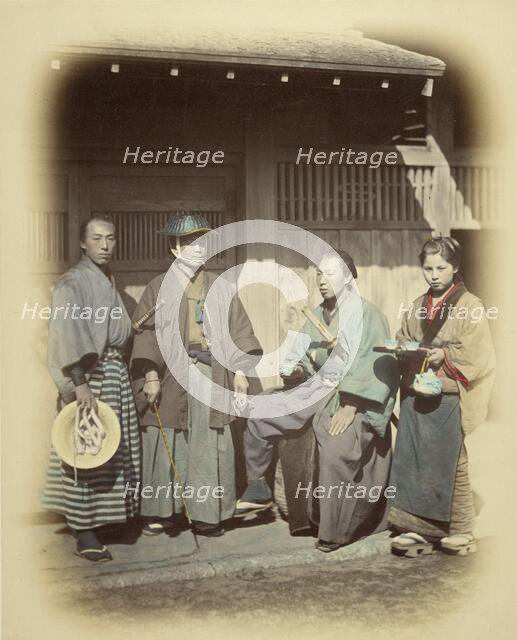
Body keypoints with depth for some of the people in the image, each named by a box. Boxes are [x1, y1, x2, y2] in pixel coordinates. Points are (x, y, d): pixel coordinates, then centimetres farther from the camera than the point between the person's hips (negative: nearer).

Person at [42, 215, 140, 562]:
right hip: (88, 376, -8)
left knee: (115, 451, 11)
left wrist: (132, 371, 16)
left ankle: (100, 518, 23)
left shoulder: (109, 282, 16)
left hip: (116, 374, 8)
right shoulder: (73, 282, -9)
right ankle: (84, 532, 1)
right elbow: (67, 334, -20)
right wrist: (80, 383, -27)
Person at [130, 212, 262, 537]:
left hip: (210, 374, 2)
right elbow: (146, 333, -1)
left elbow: (238, 329, 10)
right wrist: (151, 376, -10)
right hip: (171, 376, -2)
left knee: (209, 445, 2)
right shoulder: (159, 287, 4)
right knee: (167, 445, 2)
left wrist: (240, 370, 1)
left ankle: (206, 513, 10)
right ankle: (162, 510, 13)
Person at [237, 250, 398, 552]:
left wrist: (350, 407, -21)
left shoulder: (366, 314, -10)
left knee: (336, 450, -26)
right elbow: (305, 357, 16)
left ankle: (334, 531, -10)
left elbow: (378, 365, -16)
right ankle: (258, 489, 11)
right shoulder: (317, 315, 10)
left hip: (351, 399, -7)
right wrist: (296, 370, -9)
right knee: (260, 417, -1)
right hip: (317, 390, 7)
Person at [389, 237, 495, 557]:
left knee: (451, 463, 2)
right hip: (415, 398, 5)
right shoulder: (416, 308, 15)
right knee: (413, 462, 1)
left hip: (448, 398, -4)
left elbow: (479, 356, -7)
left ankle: (459, 530, 16)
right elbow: (403, 343, 20)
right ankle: (418, 528, 9)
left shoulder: (470, 307, -1)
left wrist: (445, 355, -19)